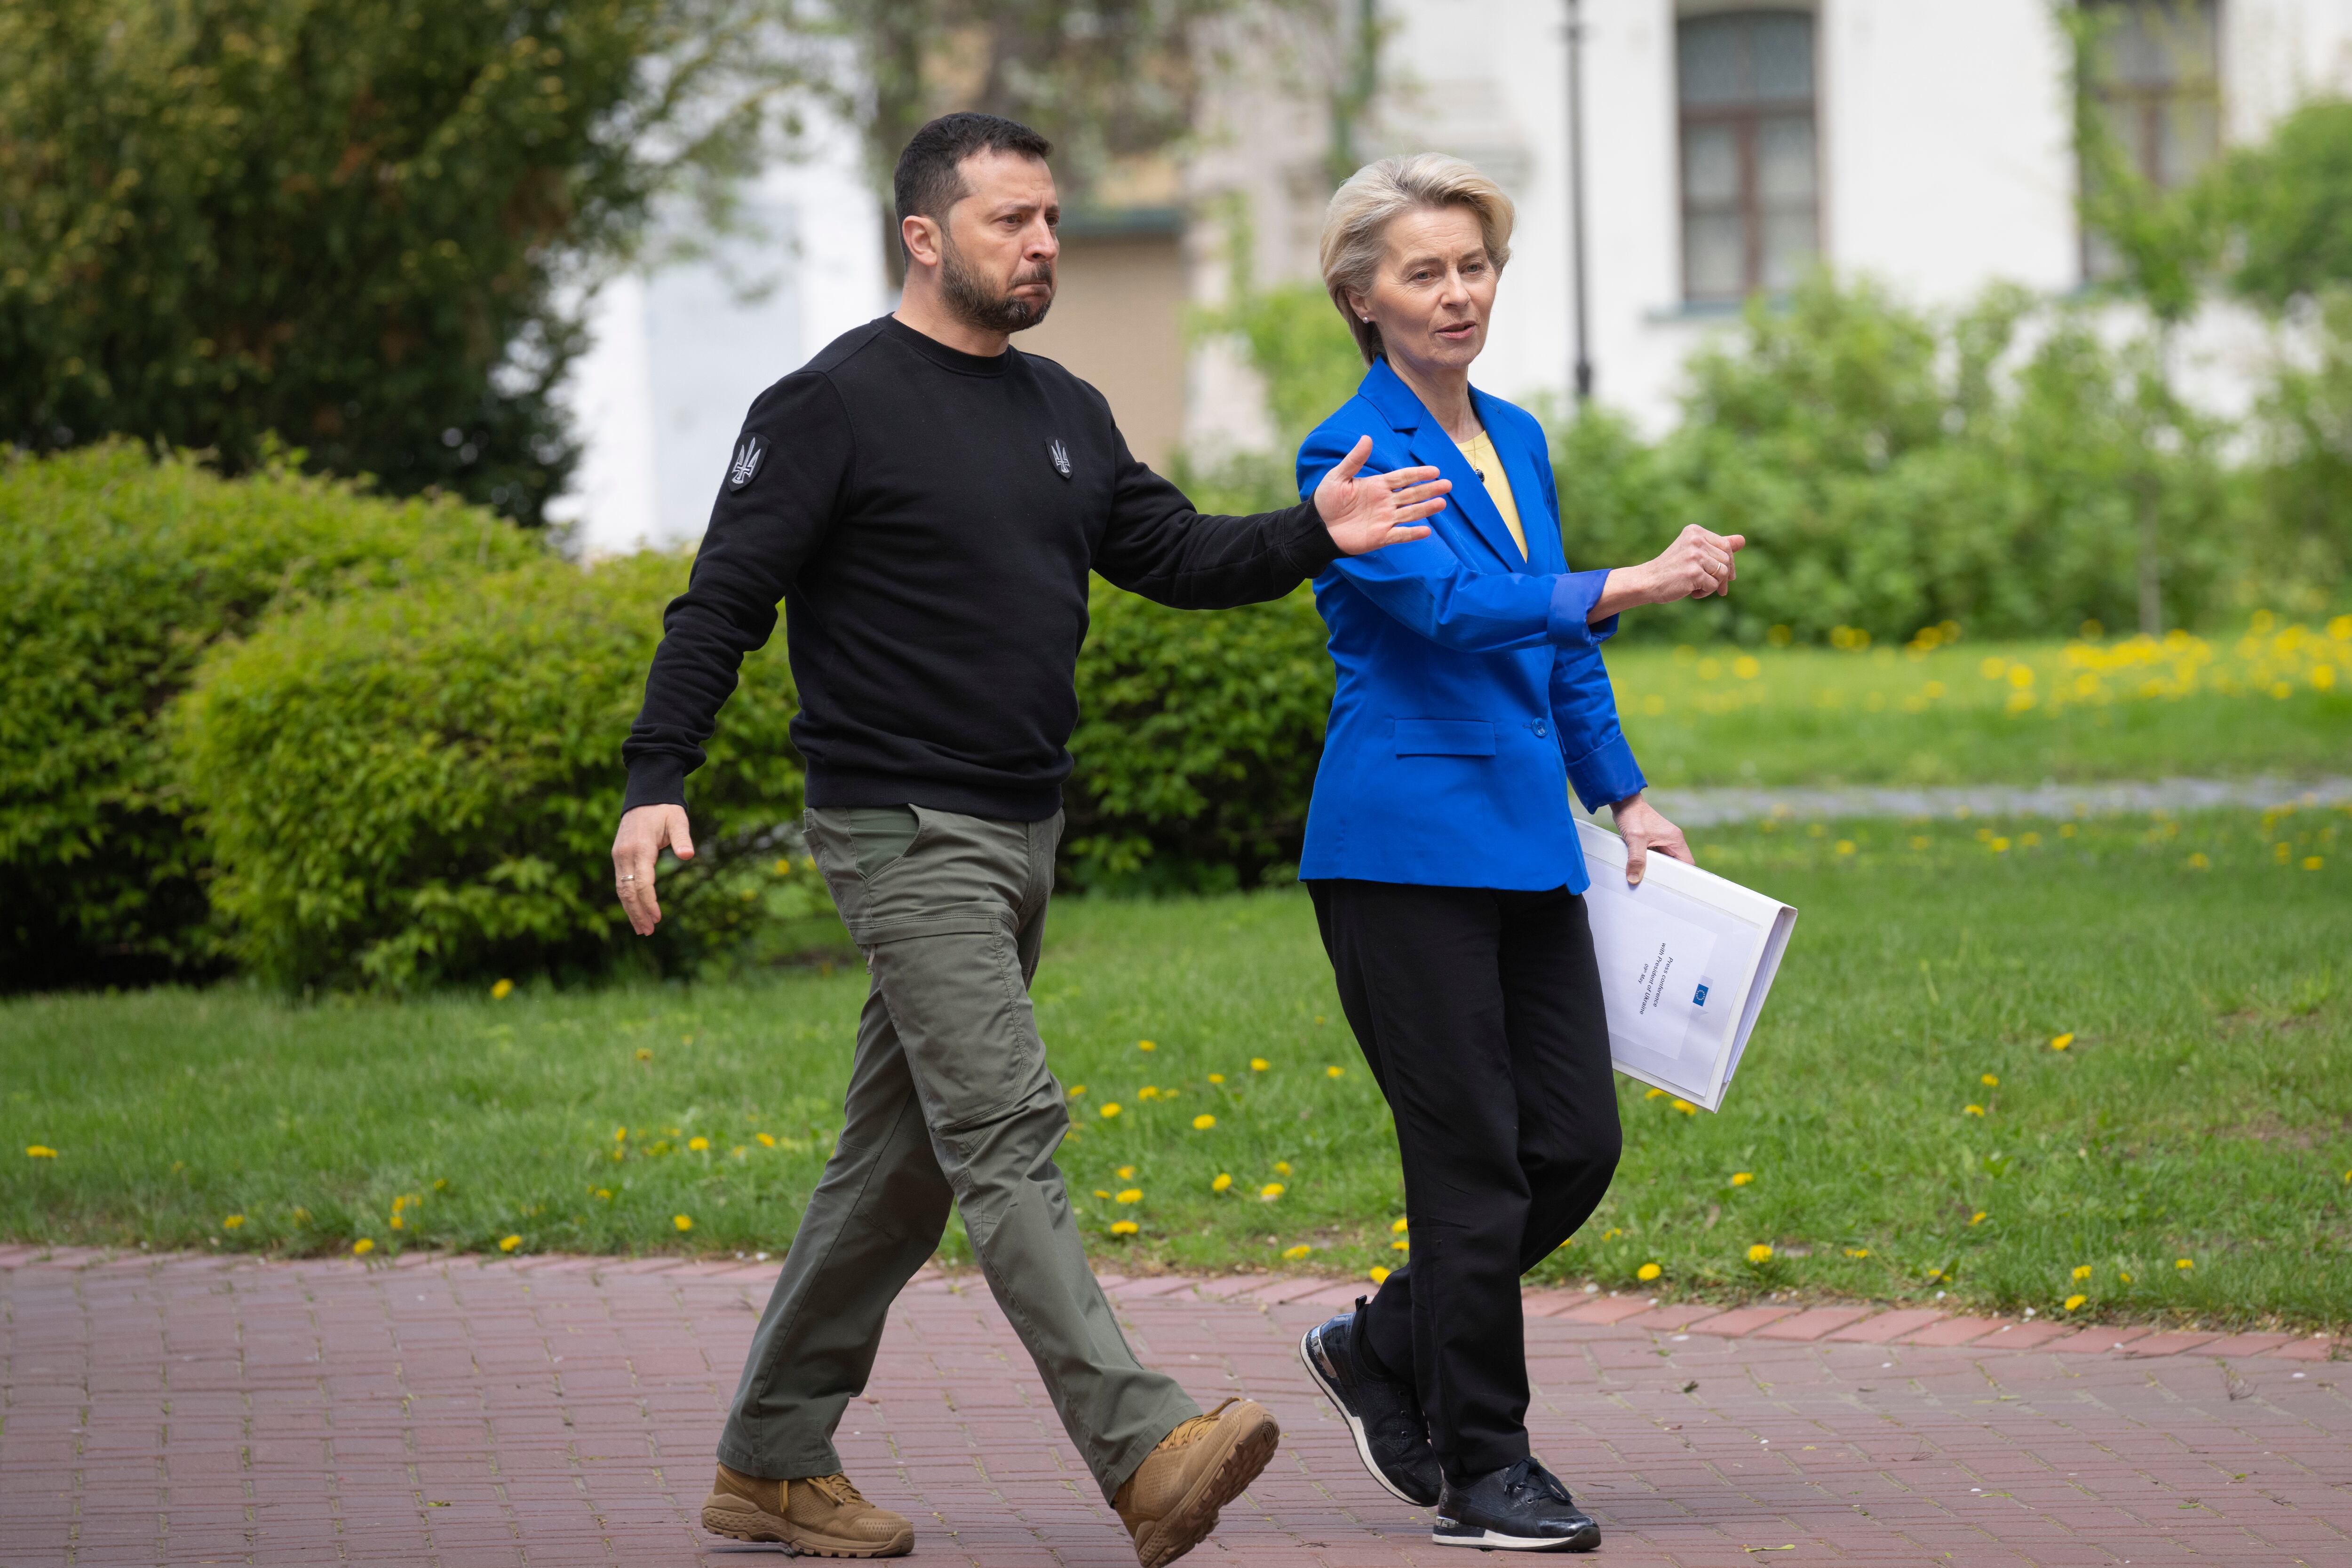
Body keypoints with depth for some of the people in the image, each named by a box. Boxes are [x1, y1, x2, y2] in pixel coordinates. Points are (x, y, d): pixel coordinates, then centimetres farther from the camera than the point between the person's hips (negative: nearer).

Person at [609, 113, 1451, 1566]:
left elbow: (1172, 551, 15)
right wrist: (656, 782, -20)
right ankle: (1144, 1448, -29)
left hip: (1022, 835, 8)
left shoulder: (1065, 413, 15)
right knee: (1008, 1128, -18)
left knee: (907, 1162, 12)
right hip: (905, 831, -8)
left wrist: (1312, 535, -4)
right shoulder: (836, 406, -8)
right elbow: (724, 599, -10)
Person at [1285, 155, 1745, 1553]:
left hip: (1524, 846, 7)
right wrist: (1624, 588, -36)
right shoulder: (1351, 456, -9)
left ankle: (1388, 1353, 23)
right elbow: (1453, 604, -25)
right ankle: (1483, 1470, 6)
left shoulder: (1518, 439, 15)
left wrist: (1626, 797, 16)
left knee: (1578, 1142, 3)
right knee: (1475, 1160, -4)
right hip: (1406, 846, -7)